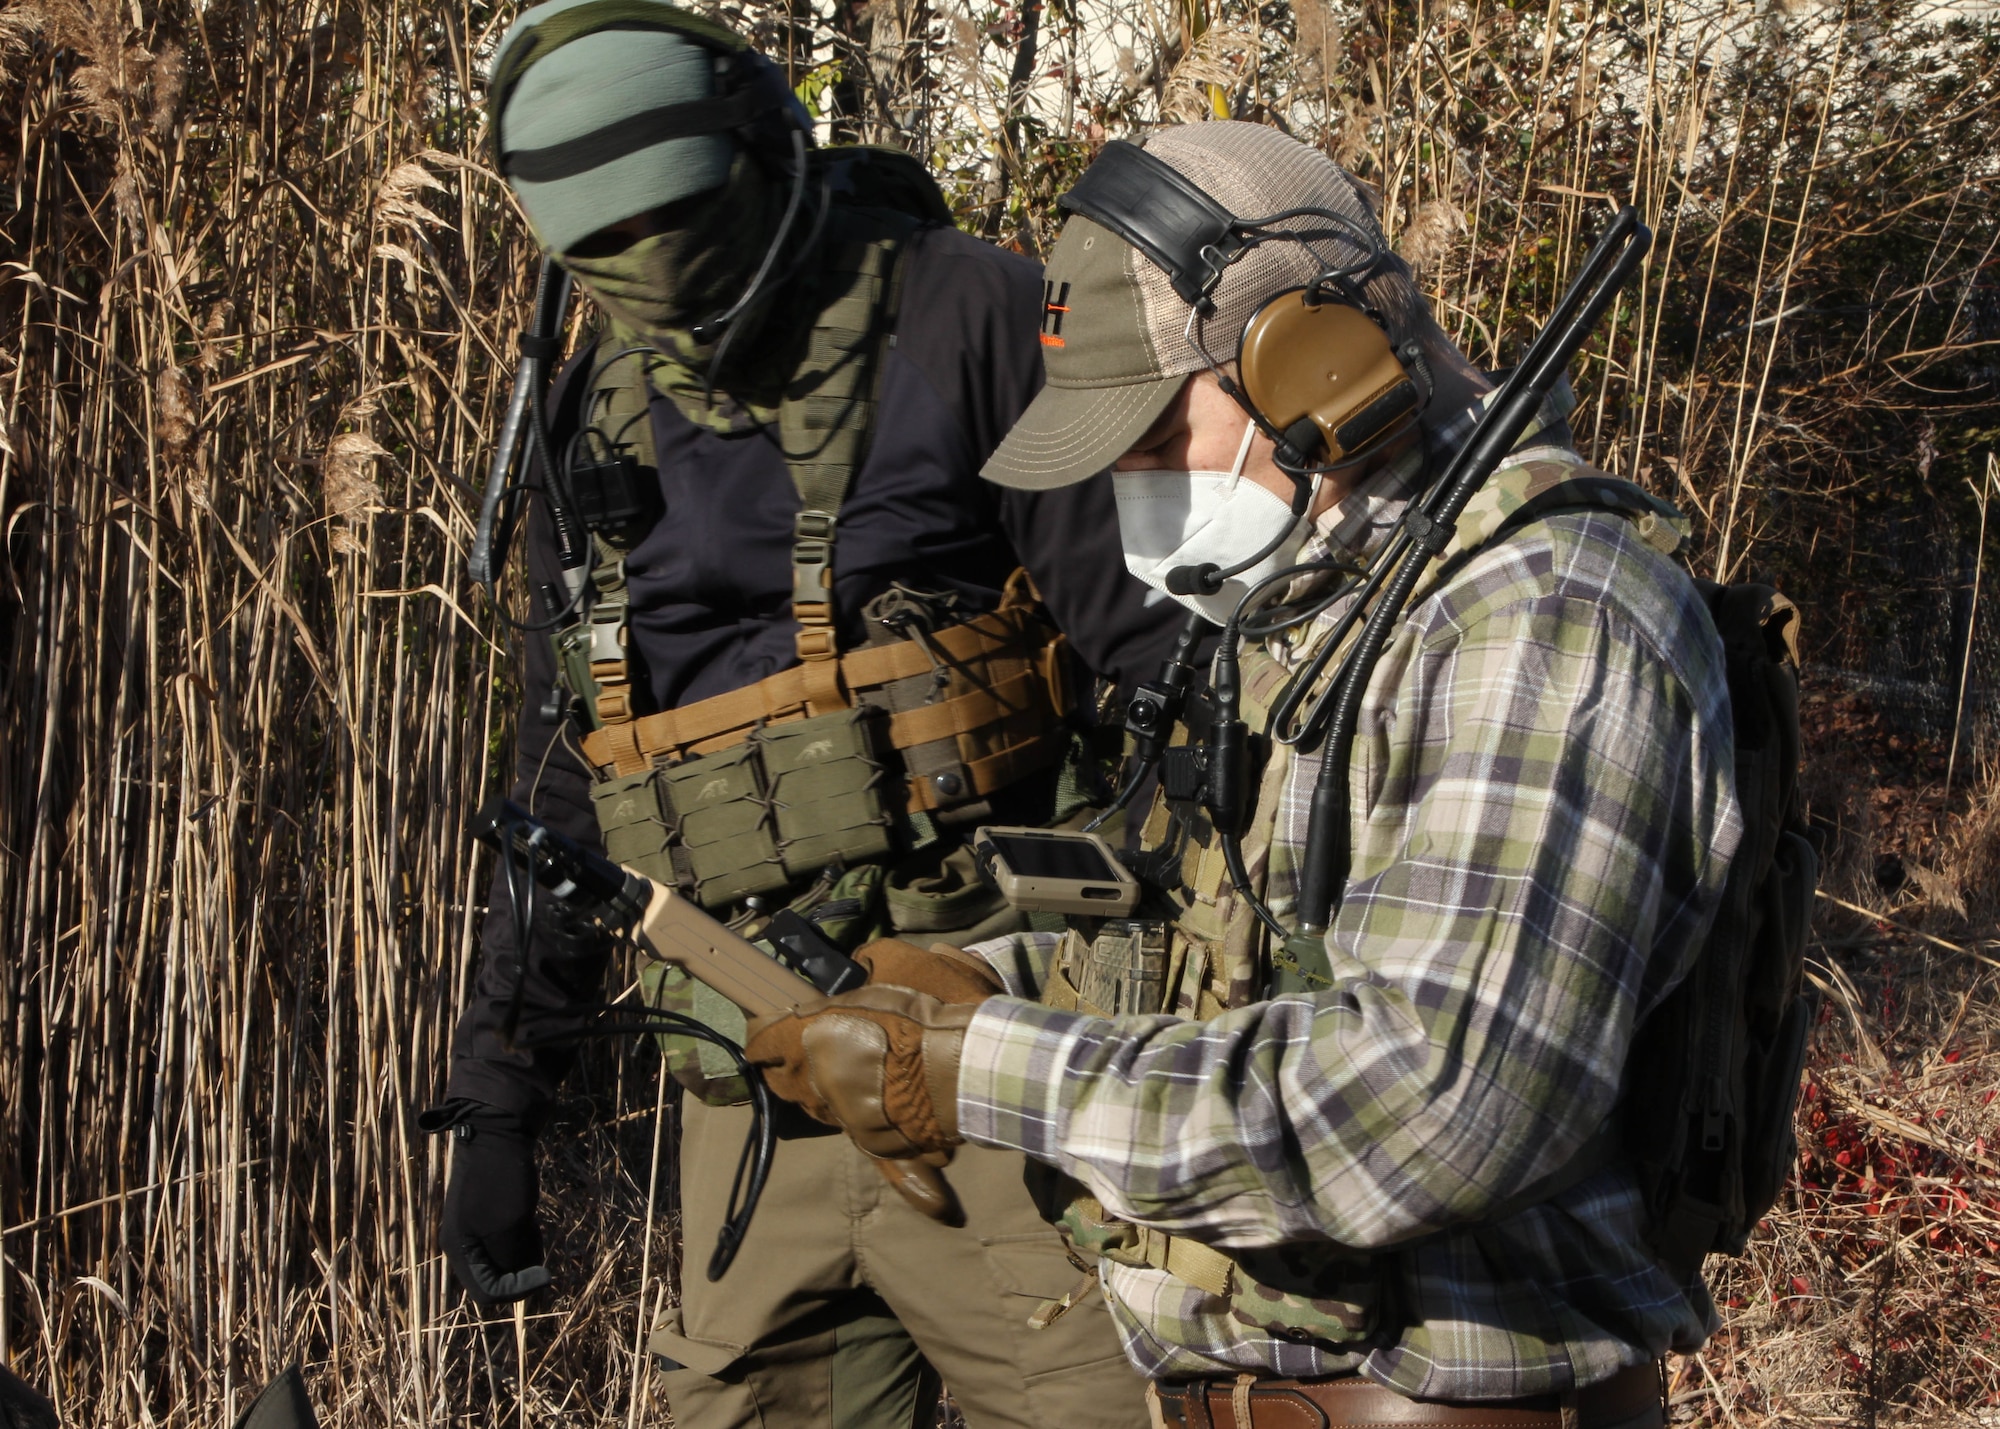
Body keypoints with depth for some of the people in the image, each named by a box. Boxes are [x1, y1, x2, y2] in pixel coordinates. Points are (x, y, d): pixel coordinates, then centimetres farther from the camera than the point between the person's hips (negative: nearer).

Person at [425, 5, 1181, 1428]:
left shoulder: (965, 322, -3)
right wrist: (500, 1085, 19)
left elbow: (1153, 634, -7)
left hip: (988, 1052, -5)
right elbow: (561, 783, 20)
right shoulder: (597, 425, 14)